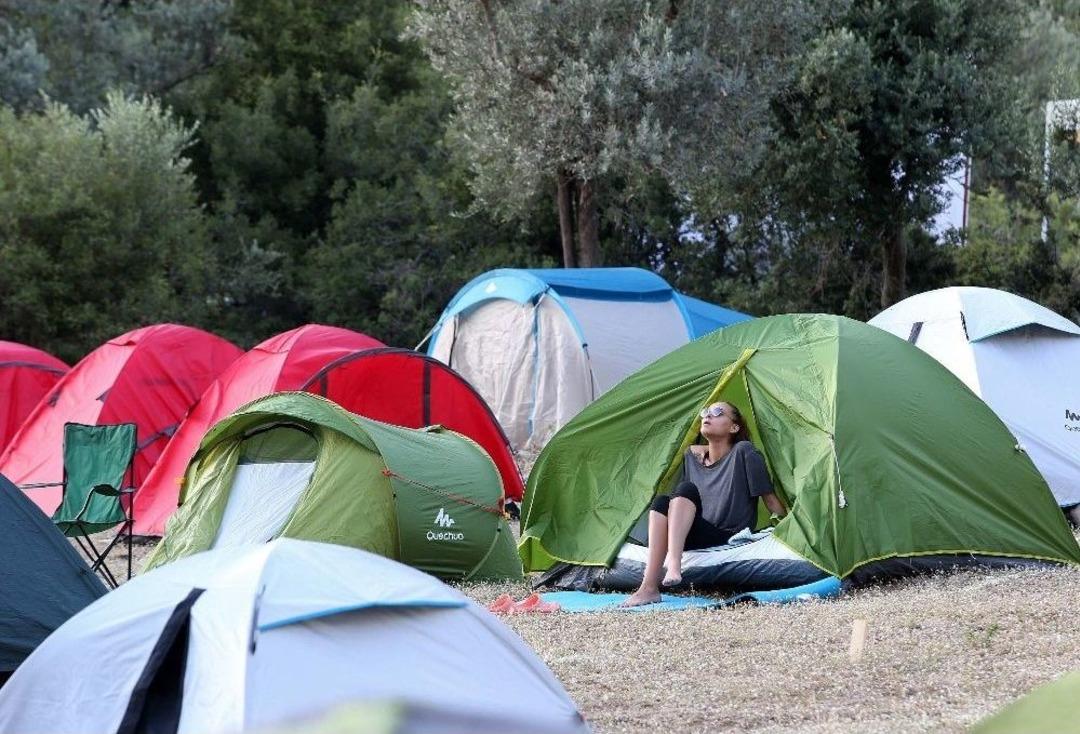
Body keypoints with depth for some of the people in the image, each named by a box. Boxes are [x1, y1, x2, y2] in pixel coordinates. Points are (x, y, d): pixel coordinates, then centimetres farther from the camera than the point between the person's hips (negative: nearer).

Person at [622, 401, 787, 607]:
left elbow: (770, 499, -3)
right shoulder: (692, 457, 15)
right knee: (661, 503, -20)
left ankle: (673, 564, -46)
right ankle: (649, 587, -35)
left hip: (730, 543, -5)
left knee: (686, 489, -23)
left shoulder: (744, 453, -3)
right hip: (699, 540, 5)